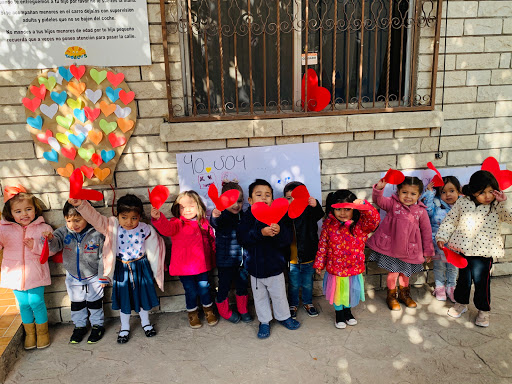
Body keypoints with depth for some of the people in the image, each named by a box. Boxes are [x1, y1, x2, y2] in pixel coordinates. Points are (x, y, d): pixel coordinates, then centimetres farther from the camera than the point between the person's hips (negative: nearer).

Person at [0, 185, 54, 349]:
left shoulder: (43, 228, -2)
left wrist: (35, 246, -20)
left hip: (35, 274, -2)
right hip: (15, 275, 2)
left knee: (36, 302, 1)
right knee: (24, 304, 10)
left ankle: (42, 331, 25)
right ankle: (29, 333, 32)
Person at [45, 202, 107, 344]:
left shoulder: (97, 234, -21)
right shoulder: (64, 232, -11)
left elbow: (103, 257, -14)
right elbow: (56, 245, -21)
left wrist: (103, 277, -9)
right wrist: (50, 239, -45)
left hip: (93, 278, -3)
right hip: (73, 278, 4)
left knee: (95, 303, 13)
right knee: (76, 304, 19)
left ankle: (97, 326, 33)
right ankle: (79, 326, 38)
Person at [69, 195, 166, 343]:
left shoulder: (145, 229, -14)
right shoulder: (112, 226, -15)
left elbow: (155, 247, 2)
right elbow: (94, 217, -28)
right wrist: (80, 204, -44)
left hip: (141, 267, 0)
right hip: (121, 269, 0)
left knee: (144, 294, 16)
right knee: (124, 298, 15)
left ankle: (145, 322, 42)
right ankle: (124, 327, 38)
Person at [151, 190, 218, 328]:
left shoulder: (203, 223, 1)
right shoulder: (177, 223, -10)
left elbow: (211, 241, 12)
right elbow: (166, 228, -33)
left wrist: (214, 259, 15)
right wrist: (158, 218, -54)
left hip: (202, 264, 3)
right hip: (184, 265, -2)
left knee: (204, 289, 14)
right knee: (191, 291, 9)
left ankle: (209, 311, 39)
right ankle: (192, 313, 34)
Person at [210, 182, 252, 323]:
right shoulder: (222, 216, -15)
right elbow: (215, 224, -39)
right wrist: (214, 217, -60)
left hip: (241, 259, 5)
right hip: (225, 260, -4)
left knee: (242, 284, 17)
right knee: (224, 285, 10)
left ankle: (242, 310, 38)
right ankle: (224, 311, 34)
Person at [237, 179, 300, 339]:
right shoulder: (248, 216, -10)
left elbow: (287, 240, -14)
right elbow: (242, 238, -24)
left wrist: (279, 232, -35)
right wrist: (261, 232, -36)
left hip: (275, 265, 0)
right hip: (255, 265, 0)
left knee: (279, 295, 17)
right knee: (260, 296, 16)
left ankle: (283, 316, 41)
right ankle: (264, 321, 35)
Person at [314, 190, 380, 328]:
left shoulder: (360, 224, -16)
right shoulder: (329, 225, -12)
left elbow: (375, 219, -35)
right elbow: (323, 245, -4)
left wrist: (364, 205, -49)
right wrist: (319, 263, 2)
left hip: (354, 268, 0)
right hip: (334, 269, 0)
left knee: (350, 292, 23)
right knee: (337, 292, 20)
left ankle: (348, 310, 52)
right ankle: (339, 313, 46)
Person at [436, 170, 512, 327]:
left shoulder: (498, 207, -8)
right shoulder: (462, 203, -5)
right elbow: (450, 220, 3)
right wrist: (441, 237, -2)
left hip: (484, 252, -2)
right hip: (463, 250, 2)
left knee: (481, 281, 6)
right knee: (463, 278, 17)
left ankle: (484, 310, 27)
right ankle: (461, 303, 38)